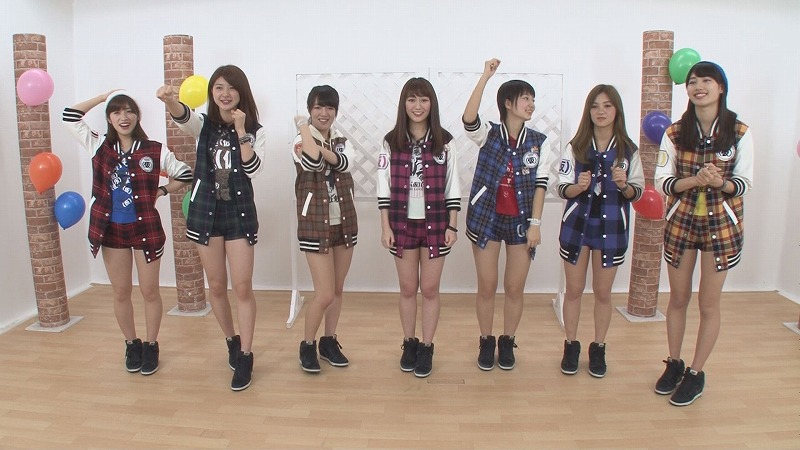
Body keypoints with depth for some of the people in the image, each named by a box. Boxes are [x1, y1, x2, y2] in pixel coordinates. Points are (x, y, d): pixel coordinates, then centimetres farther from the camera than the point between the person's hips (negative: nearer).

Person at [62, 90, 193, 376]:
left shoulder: (155, 151, -5)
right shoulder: (99, 147, 1)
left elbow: (185, 174, 4)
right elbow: (70, 117, 0)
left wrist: (160, 192, -4)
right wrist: (104, 96, 2)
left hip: (146, 229, -2)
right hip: (112, 230, 2)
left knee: (150, 291, 7)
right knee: (121, 293, 12)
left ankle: (151, 345, 23)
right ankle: (132, 344, 29)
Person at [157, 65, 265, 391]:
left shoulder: (254, 130, -1)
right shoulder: (204, 124, 1)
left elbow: (253, 169, -16)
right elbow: (183, 117, -23)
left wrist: (241, 132, -21)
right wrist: (171, 101, -45)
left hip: (239, 211, -2)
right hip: (205, 210, 2)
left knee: (242, 287, -3)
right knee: (216, 286, 11)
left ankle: (245, 356, 9)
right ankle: (232, 341, 32)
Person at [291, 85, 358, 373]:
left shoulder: (342, 141, 8)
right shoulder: (301, 141, -7)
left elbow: (345, 163, -14)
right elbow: (312, 161, -31)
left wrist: (321, 149, -25)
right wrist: (304, 128, -16)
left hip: (344, 223, 5)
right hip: (315, 226, -5)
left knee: (338, 290, 12)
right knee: (325, 294, -6)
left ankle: (329, 342, 29)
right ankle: (307, 345, 17)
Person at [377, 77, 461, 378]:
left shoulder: (444, 141, -2)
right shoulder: (391, 141, 0)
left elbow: (452, 187, 0)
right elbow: (384, 186, 1)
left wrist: (452, 226, -3)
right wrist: (385, 226, -2)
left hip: (435, 223, -1)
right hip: (402, 223, 1)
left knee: (430, 289, 7)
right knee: (408, 289, 11)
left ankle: (426, 348, 22)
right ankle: (409, 344, 28)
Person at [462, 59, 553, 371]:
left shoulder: (539, 142, 2)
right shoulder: (488, 134, -3)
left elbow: (541, 185, 0)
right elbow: (468, 119, -25)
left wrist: (535, 223, -7)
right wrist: (485, 77, -27)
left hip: (520, 221, 2)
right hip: (486, 218, -1)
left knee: (515, 289, 7)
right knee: (486, 287, 7)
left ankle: (507, 343, 26)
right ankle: (486, 342, 25)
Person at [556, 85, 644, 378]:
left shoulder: (628, 150, -2)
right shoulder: (575, 147, -3)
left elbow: (637, 192, 2)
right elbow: (562, 189, -3)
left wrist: (624, 185, -19)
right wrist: (579, 186, -23)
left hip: (612, 227, 0)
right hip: (577, 224, 0)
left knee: (603, 292, 11)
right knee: (574, 289, 9)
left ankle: (598, 348, 27)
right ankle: (571, 346, 25)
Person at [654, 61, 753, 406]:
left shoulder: (740, 133, -7)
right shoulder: (675, 133, -4)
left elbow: (744, 183, -4)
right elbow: (662, 182, -5)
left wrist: (720, 183, -26)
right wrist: (695, 180, -23)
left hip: (721, 223, -1)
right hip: (681, 222, 2)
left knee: (708, 304, 7)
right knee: (678, 299, 12)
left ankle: (696, 373, 23)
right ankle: (674, 364, 30)